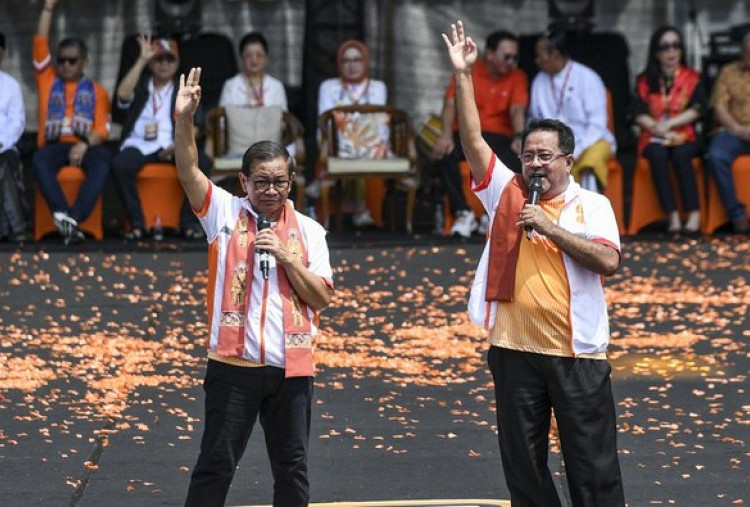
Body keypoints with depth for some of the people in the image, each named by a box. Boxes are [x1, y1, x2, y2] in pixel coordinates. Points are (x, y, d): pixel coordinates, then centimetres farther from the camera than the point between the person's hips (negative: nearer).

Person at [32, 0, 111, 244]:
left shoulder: (97, 91, 16)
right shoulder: (47, 81, 20)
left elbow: (102, 128, 4)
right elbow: (40, 43, 12)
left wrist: (85, 145, -17)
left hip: (85, 146, -1)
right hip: (54, 145, 1)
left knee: (104, 160, -36)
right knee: (39, 160, -36)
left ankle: (73, 218, -47)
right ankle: (62, 214, -48)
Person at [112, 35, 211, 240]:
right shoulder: (140, 85, 18)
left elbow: (194, 124, 7)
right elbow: (123, 94, -7)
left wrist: (178, 145, -14)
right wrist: (141, 60, -6)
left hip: (174, 146, 1)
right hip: (139, 145, -1)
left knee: (202, 162, -29)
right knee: (120, 164, -33)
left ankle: (188, 223, -20)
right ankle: (137, 223, -23)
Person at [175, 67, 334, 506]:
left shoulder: (309, 232, 6)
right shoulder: (226, 213, 2)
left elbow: (322, 298, 0)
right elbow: (188, 171, -11)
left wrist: (286, 257, -11)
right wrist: (184, 119, -25)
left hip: (291, 367, 2)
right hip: (234, 364, -2)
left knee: (293, 468, 9)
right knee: (216, 464, 1)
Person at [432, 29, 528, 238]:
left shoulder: (517, 77, 6)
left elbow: (517, 110, -8)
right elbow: (450, 104, -6)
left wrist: (519, 137, -29)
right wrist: (446, 135, -25)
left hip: (499, 137, 0)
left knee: (518, 159, -33)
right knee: (444, 152, -33)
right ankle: (463, 213, -21)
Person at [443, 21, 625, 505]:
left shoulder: (593, 205, 1)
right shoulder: (506, 192, 7)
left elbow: (608, 261, -13)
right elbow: (473, 140, 0)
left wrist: (550, 227, -16)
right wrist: (464, 76, -7)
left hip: (577, 354, -3)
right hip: (515, 351, 3)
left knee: (593, 463, 1)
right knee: (523, 462, 8)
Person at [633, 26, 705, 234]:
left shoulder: (692, 78, 9)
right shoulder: (644, 81, 9)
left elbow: (697, 110, -4)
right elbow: (640, 115, -1)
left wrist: (668, 124, -15)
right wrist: (660, 130, -16)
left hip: (684, 138, 0)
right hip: (654, 139, 0)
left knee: (680, 155, -34)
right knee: (658, 156, -33)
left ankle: (695, 215, -38)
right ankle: (673, 216, -39)